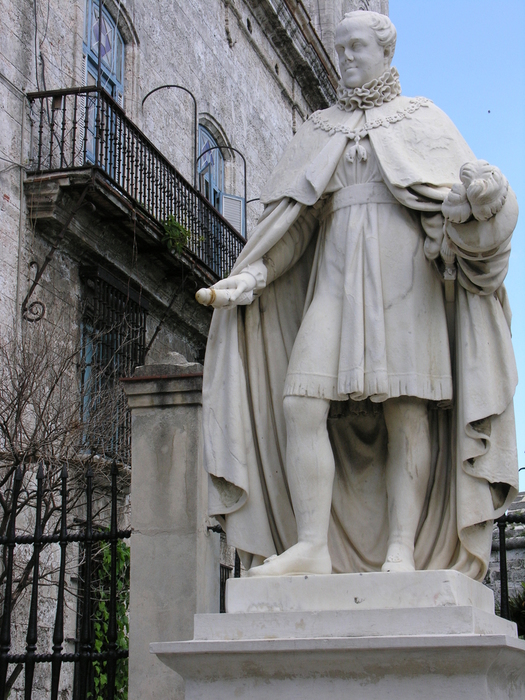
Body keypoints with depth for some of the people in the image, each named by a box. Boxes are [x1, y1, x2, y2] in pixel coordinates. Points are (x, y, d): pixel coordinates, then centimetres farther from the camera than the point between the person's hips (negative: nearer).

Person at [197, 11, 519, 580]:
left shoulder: (422, 119, 14)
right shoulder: (319, 131, 22)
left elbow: (464, 177, -1)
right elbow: (290, 220, 13)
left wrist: (481, 191, -27)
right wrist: (250, 276, -3)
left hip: (404, 274, -3)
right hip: (336, 281, 3)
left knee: (406, 415, -12)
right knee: (300, 405, -15)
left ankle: (402, 553, -14)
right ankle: (312, 548, -18)